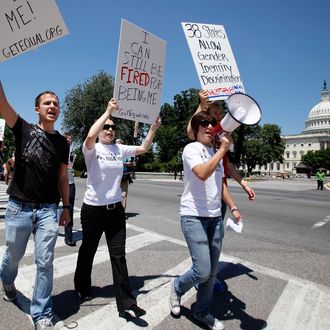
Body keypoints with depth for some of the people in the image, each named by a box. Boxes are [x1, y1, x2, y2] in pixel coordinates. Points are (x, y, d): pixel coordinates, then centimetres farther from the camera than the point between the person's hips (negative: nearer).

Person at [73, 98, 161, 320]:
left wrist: (154, 128, 3)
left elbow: (144, 148, 12)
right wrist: (108, 112, -25)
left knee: (118, 255, 4)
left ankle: (126, 304, 12)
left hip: (116, 208, 3)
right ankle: (83, 287, 45)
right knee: (88, 250, 18)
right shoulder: (92, 149, -8)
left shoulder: (120, 149, 5)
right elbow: (90, 137, -31)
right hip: (93, 208, -3)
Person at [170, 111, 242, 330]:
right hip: (194, 216, -7)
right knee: (202, 271, -8)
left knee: (212, 271, 13)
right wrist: (223, 149, -21)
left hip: (215, 217, 7)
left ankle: (202, 312, 35)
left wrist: (233, 208, 15)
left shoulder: (216, 152, 14)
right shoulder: (191, 149, -8)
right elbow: (202, 174, -27)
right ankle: (178, 287, 25)